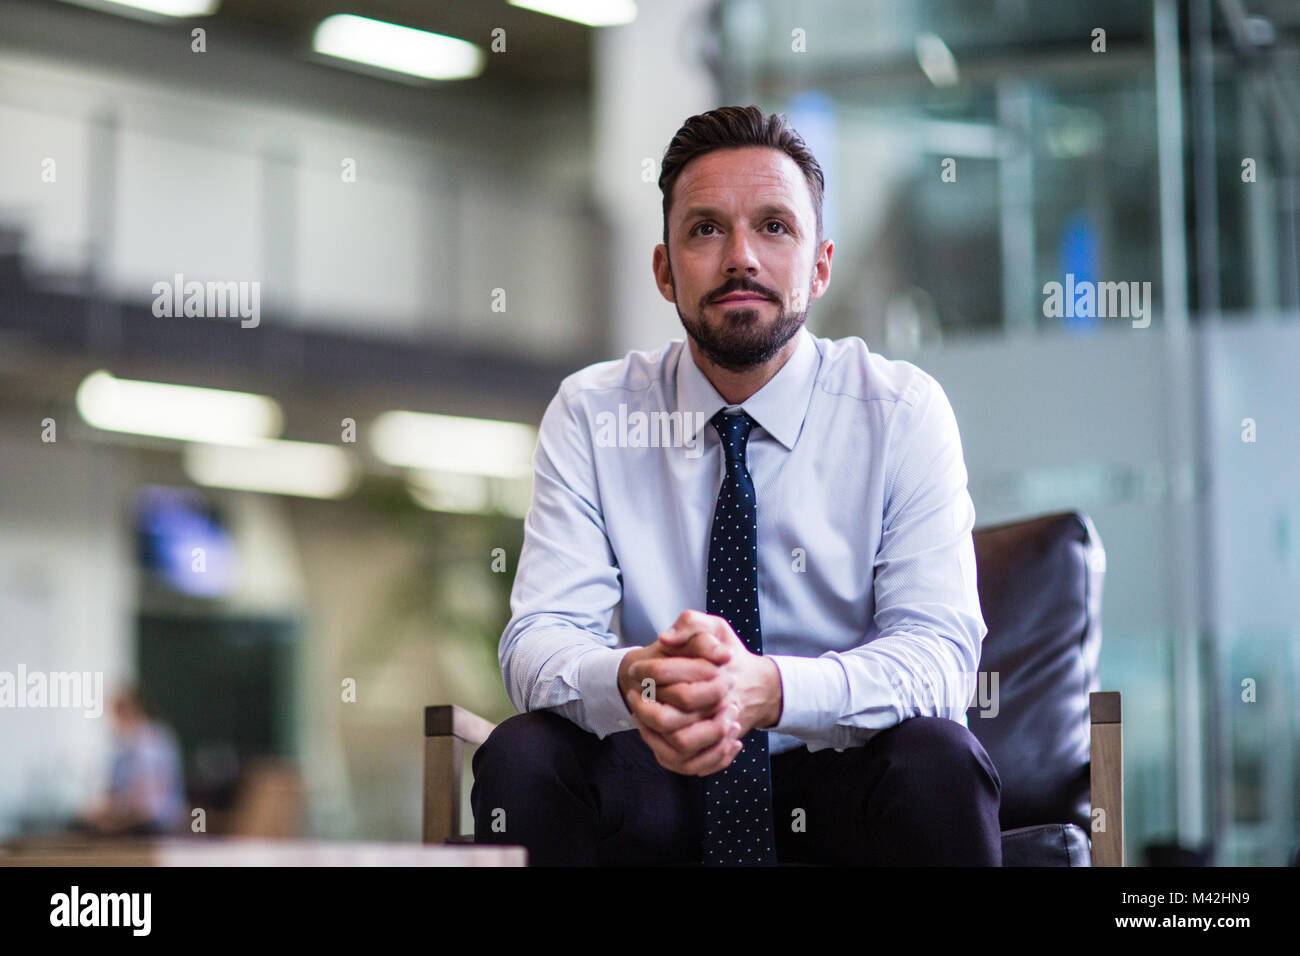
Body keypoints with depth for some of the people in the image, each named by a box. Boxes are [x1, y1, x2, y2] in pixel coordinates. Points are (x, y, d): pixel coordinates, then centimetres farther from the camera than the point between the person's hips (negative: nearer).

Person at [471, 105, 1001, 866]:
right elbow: (539, 638, -12)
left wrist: (767, 688, -40)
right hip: (658, 777, 1)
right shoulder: (591, 416, -3)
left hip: (843, 777, -1)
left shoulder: (901, 411, -8)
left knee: (938, 759, -32)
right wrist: (629, 682, -39)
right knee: (519, 758, -28)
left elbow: (939, 652, -18)